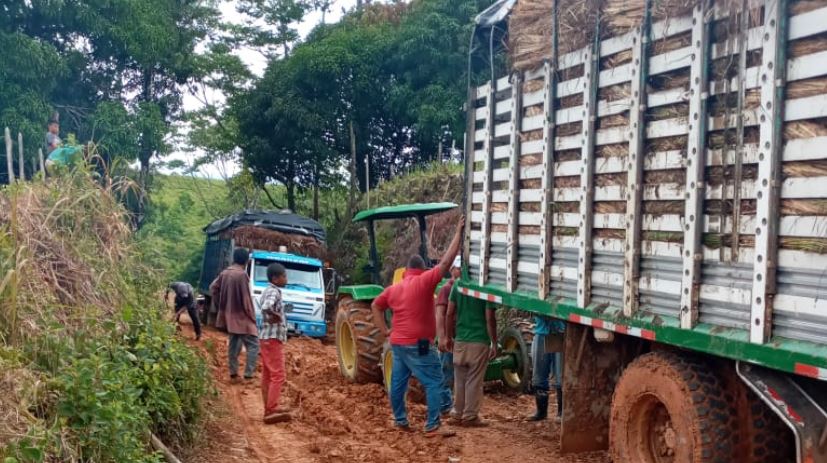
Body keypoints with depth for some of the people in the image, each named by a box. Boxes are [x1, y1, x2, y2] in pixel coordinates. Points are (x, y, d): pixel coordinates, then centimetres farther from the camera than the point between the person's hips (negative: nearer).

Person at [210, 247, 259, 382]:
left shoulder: (225, 273, 5)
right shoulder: (242, 275, -20)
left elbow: (213, 288, 16)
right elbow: (246, 298, -18)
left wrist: (221, 306, 20)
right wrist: (252, 316, -7)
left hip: (229, 315, 9)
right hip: (241, 316, -9)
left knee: (234, 343, 18)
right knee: (253, 344, -5)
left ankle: (233, 373, 21)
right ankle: (248, 374, -11)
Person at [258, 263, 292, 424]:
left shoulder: (268, 291, 14)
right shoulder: (274, 291, -17)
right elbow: (266, 307, -36)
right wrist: (275, 317, -17)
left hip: (267, 338, 10)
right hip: (273, 338, -10)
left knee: (267, 375, 13)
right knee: (277, 376, -10)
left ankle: (270, 408, 19)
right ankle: (271, 411, -12)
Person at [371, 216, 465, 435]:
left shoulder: (393, 288, 9)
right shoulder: (424, 281, -11)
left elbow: (376, 306, 19)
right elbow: (446, 262, -15)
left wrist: (385, 331, 18)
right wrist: (458, 233, -11)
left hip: (397, 343, 7)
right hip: (419, 345, -7)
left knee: (398, 382, 15)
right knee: (434, 382, 0)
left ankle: (400, 420, 25)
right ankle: (432, 425, -4)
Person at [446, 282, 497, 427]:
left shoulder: (458, 286, 3)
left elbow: (450, 314, 3)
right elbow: (490, 319, -11)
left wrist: (450, 336, 14)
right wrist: (494, 343, -4)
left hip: (460, 340, 4)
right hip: (479, 341, -4)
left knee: (460, 379, 12)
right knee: (474, 381, 2)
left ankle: (458, 414, 18)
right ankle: (470, 416, 5)